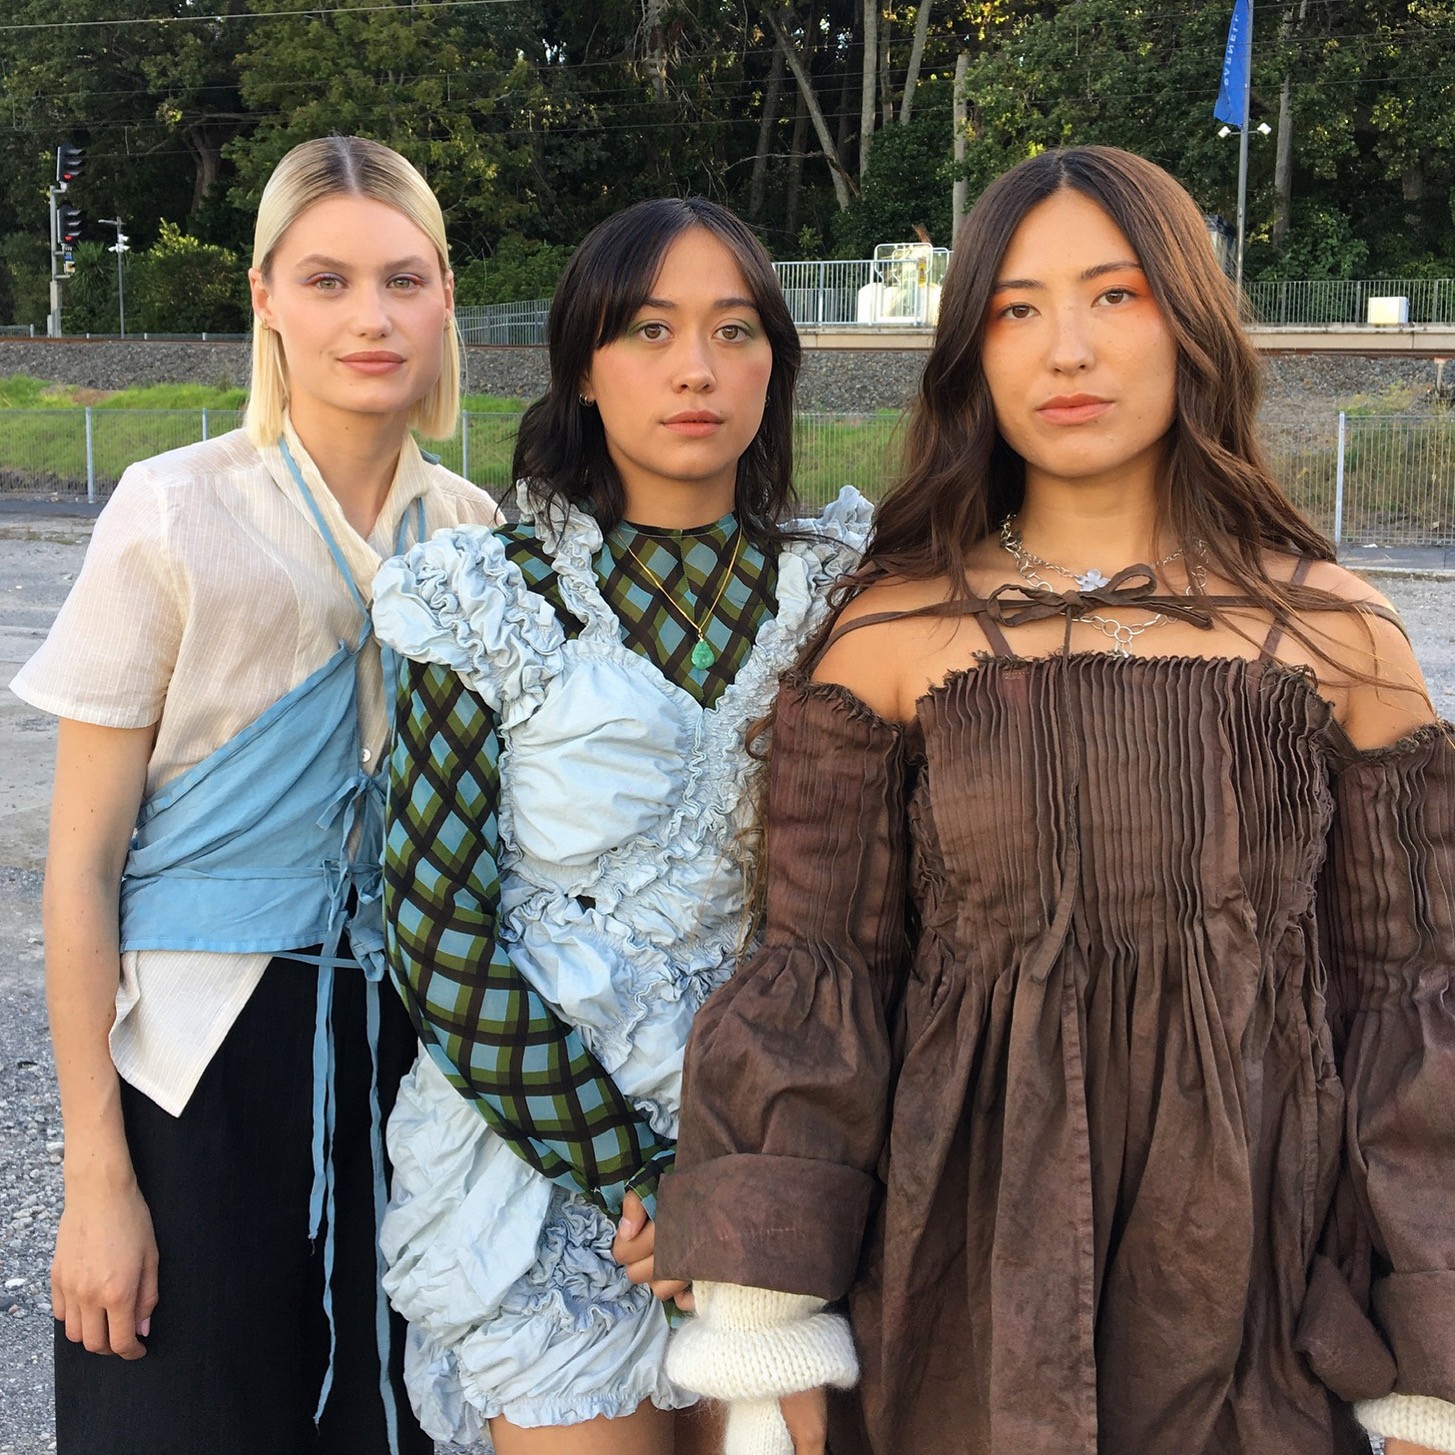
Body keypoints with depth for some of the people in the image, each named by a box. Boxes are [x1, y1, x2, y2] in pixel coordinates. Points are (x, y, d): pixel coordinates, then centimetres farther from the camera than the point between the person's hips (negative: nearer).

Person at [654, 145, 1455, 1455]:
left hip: (1255, 1294, 1)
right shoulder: (892, 635, -3)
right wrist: (770, 1340, -7)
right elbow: (812, 986, -3)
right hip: (963, 1293, 0)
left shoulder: (1339, 636, -1)